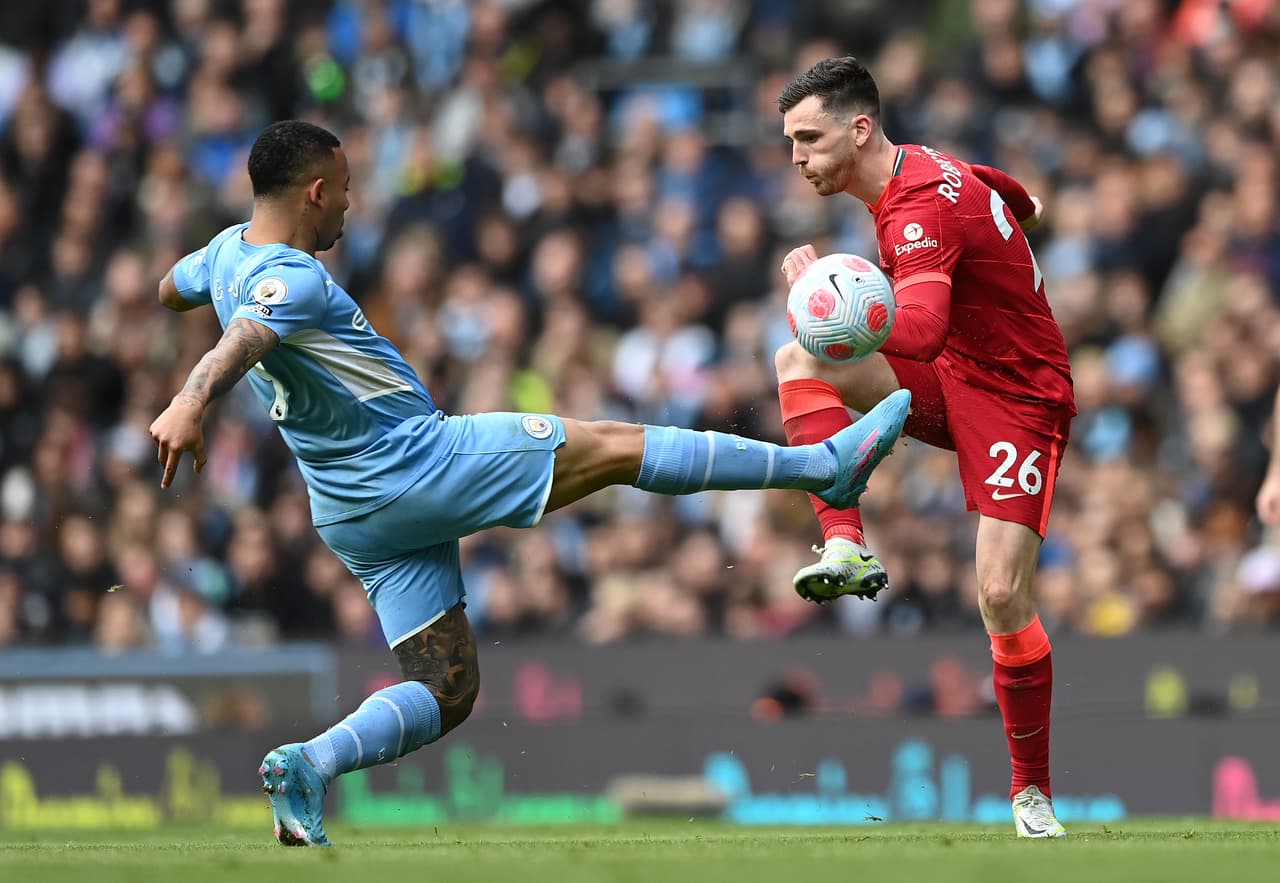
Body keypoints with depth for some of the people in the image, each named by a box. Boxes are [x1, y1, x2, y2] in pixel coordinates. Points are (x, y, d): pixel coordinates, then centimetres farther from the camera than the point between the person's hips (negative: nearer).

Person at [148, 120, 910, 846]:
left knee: (445, 694, 11)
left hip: (356, 511, 10)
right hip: (417, 461, -10)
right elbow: (242, 340, -42)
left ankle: (308, 763, -12)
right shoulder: (289, 280, -21)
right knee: (617, 447, -2)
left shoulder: (231, 251, 8)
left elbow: (171, 288, 30)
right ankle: (825, 464, 4)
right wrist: (190, 405, -60)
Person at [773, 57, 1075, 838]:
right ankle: (848, 548, -18)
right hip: (951, 383, 9)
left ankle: (1034, 790, 2)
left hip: (1018, 402, -9)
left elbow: (920, 331, -43)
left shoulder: (921, 207, -26)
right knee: (799, 362, -13)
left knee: (1003, 596, -14)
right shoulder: (923, 169, 2)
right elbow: (1017, 199, 20)